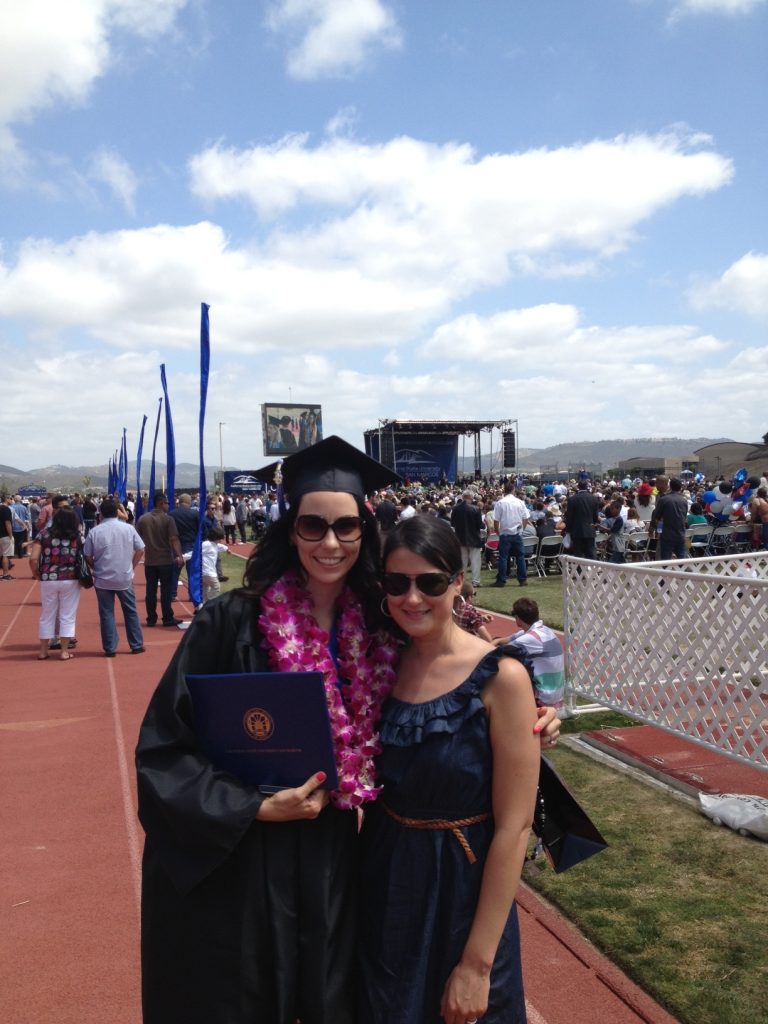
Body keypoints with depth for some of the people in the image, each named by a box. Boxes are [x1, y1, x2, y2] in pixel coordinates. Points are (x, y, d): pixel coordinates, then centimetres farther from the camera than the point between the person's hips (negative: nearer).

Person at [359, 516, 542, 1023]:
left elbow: (513, 827, -17)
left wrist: (477, 963, -15)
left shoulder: (500, 678, -18)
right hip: (385, 884, 4)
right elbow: (369, 779, 8)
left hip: (463, 890, -4)